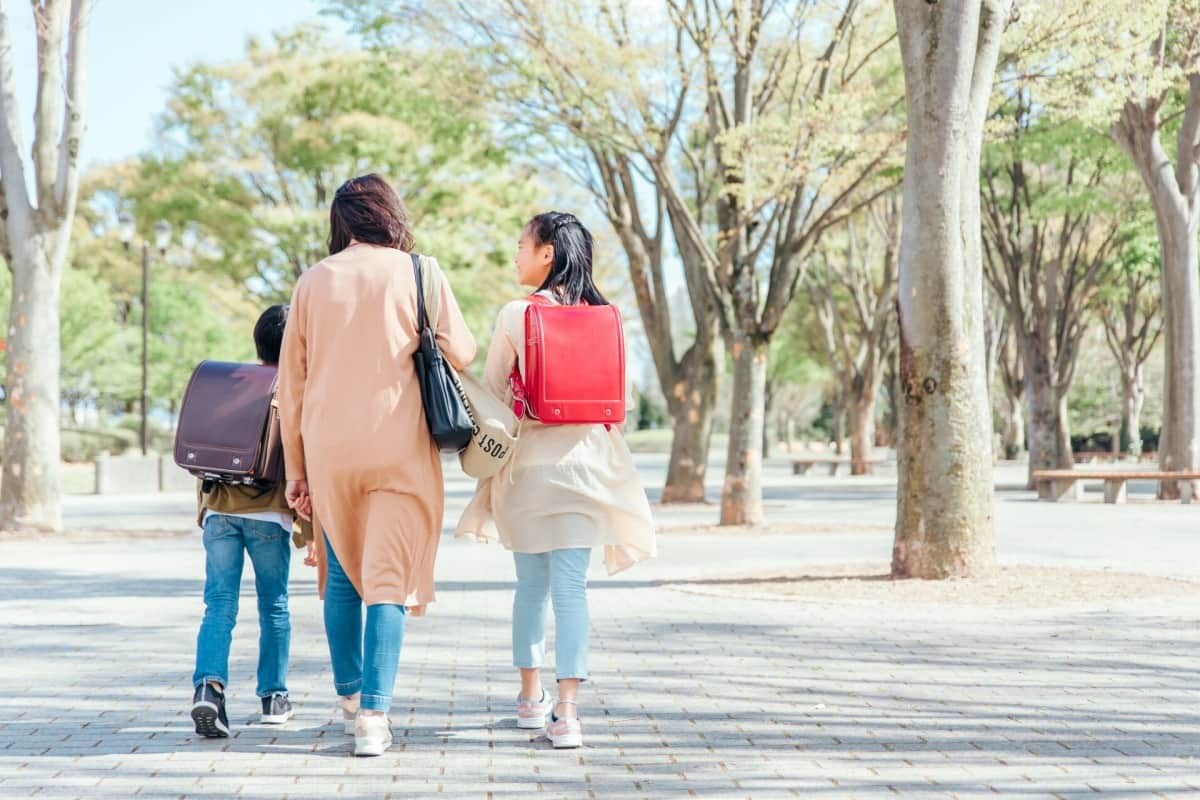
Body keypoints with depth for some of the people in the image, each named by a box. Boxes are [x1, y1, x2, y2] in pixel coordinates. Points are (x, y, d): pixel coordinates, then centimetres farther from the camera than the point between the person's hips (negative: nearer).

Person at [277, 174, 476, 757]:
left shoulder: (313, 282, 6)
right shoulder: (416, 273, -1)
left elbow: (291, 382, 8)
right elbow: (460, 353, -2)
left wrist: (295, 466, 14)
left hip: (327, 448, 3)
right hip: (398, 447, -2)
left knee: (341, 575, 17)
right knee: (387, 579, -1)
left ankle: (350, 697, 28)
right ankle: (373, 718, -7)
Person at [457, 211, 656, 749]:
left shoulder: (516, 315, -6)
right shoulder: (602, 316, 2)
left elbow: (492, 395, -2)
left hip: (527, 459, -1)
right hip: (584, 457, 1)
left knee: (531, 583, 13)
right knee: (571, 585, 0)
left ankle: (531, 697, 26)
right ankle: (566, 711, -7)